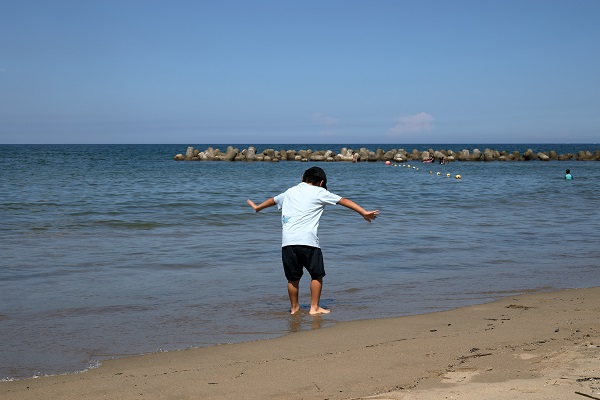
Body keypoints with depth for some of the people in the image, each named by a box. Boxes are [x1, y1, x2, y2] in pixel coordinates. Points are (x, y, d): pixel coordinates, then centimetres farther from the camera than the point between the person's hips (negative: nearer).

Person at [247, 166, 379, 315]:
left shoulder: (290, 191, 23)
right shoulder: (319, 193, 9)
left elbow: (273, 200, 40)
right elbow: (344, 201, 9)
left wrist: (257, 207, 58)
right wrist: (364, 212, 13)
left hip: (287, 241, 4)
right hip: (307, 240, -4)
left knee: (293, 277, 14)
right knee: (317, 275, 9)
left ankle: (294, 307, 24)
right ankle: (314, 307, 8)